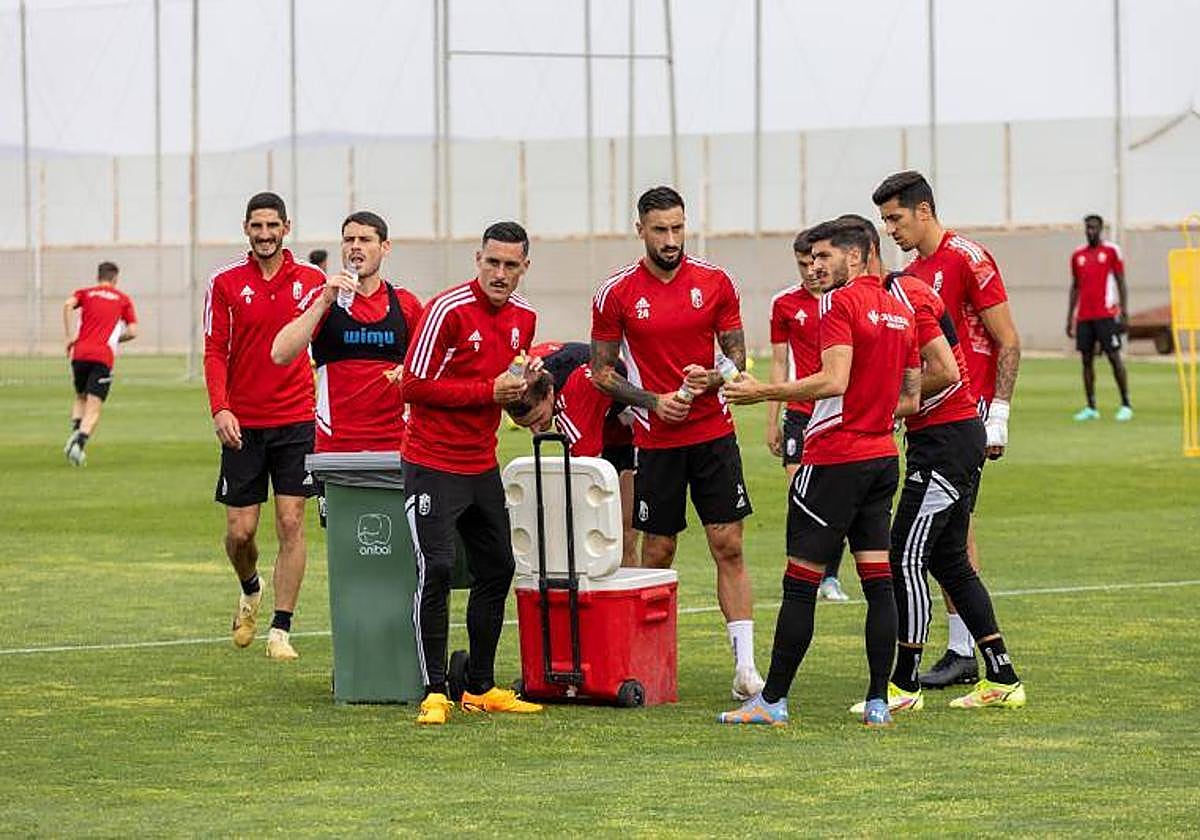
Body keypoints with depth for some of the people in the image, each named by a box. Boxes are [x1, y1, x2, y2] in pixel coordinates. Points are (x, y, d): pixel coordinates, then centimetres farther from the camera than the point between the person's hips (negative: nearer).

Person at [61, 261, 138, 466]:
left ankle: (75, 432, 1)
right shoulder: (123, 299, 15)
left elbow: (68, 305, -6)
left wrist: (70, 336, -3)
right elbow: (132, 331, 5)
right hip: (103, 356, -2)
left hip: (80, 353, 2)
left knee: (80, 397, 24)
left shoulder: (84, 293, 16)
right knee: (94, 409, -5)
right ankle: (80, 442, -27)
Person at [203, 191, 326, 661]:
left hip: (296, 421, 0)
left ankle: (280, 630, -1)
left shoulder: (312, 281, 4)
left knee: (291, 523, -6)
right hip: (243, 424, 0)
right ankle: (250, 589, 34)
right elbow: (215, 352, -1)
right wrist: (220, 408, -14)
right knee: (240, 531, 1)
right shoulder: (226, 284, 1)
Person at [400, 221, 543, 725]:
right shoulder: (448, 310, -16)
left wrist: (524, 386, -2)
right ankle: (434, 691, -9)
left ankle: (481, 689, 20)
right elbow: (416, 385, -17)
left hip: (482, 465, 8)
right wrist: (489, 390, -19)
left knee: (496, 570, 10)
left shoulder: (524, 318, 7)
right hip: (433, 464, -8)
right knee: (436, 570, -13)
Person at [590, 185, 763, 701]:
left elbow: (737, 354, 8)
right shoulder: (616, 294, -2)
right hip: (656, 440, -1)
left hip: (714, 432, 1)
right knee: (657, 553, 4)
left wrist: (715, 377, -14)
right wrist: (653, 401, -10)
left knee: (729, 546, -4)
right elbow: (602, 372, 3)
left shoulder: (715, 282, 1)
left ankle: (746, 665, -5)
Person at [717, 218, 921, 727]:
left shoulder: (840, 303, -11)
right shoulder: (899, 311, 14)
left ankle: (772, 700, 1)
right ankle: (878, 702, 4)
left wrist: (763, 393, -15)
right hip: (882, 456, 8)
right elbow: (911, 398, 16)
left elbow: (834, 381, -21)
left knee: (800, 583, -3)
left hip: (835, 460, -8)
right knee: (879, 582, 6)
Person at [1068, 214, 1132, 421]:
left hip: (1106, 314, -5)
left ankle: (1126, 406, -2)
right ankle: (1091, 408, 8)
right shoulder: (1078, 255, 14)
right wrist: (1070, 317, 14)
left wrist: (1124, 311, -10)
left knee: (1114, 357, -6)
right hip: (1084, 316, 5)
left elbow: (1120, 282, -2)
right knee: (1086, 360, 3)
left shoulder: (1111, 251, 0)